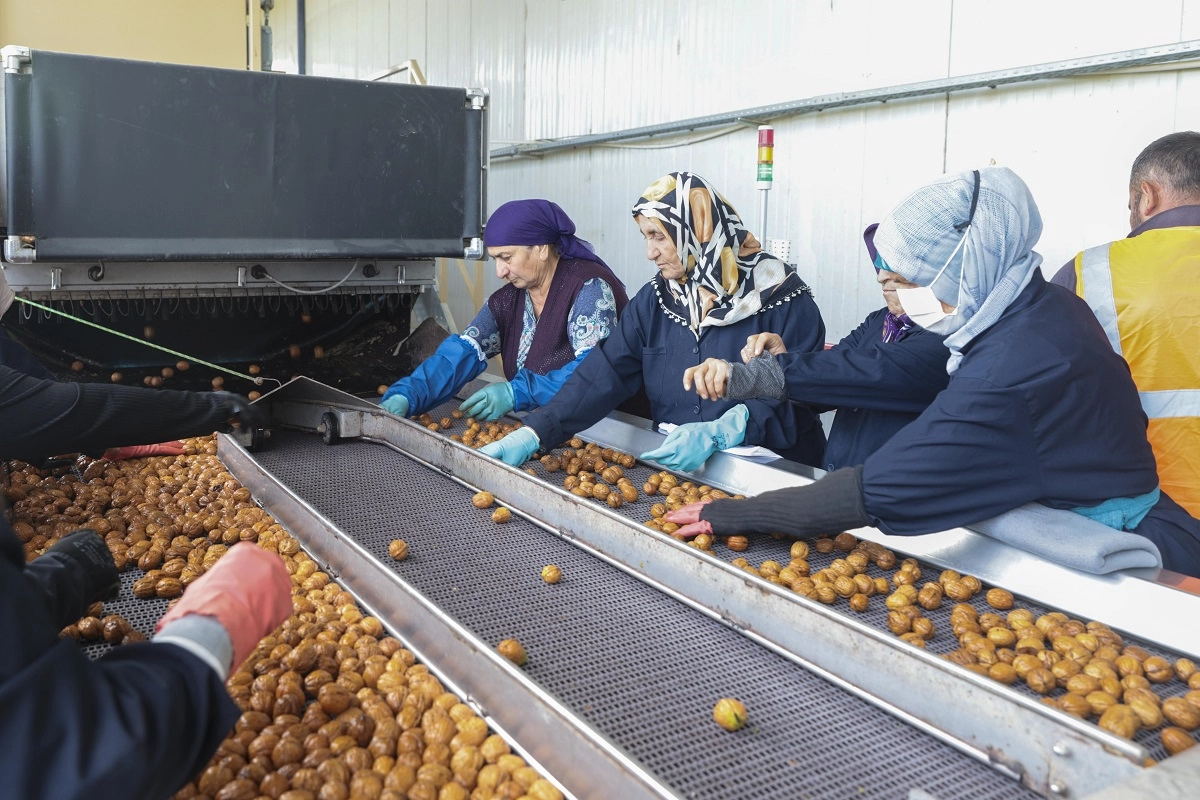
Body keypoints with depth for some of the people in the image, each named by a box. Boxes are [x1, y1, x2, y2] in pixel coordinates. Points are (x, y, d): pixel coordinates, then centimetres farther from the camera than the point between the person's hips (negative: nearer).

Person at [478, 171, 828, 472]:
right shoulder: (654, 299, 7)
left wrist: (718, 434, -27)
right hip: (671, 467, 5)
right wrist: (534, 433, -12)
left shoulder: (781, 298, -7)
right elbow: (604, 374, 0)